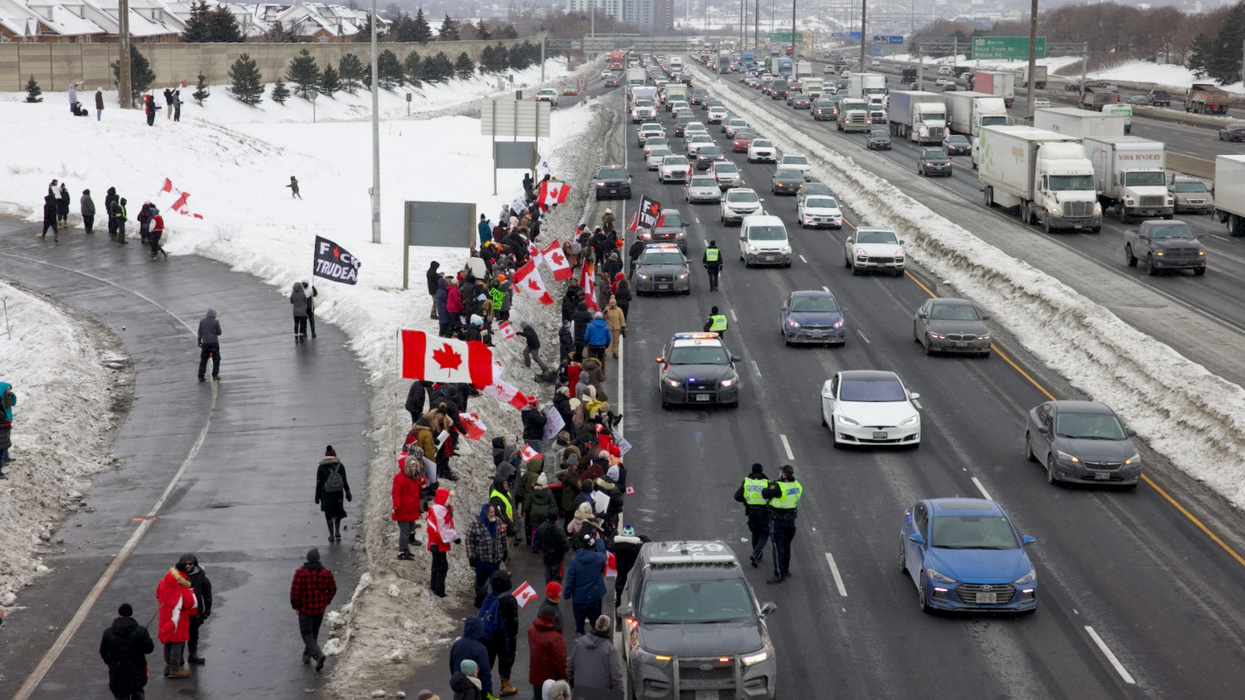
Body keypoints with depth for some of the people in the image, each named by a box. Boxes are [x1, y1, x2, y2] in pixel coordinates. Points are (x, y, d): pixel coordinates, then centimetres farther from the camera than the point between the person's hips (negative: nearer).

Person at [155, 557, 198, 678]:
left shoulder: (163, 582, -1)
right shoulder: (182, 588, -23)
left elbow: (158, 597, 14)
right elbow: (191, 604, -16)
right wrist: (191, 589, -8)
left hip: (165, 618, 7)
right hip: (177, 620, -7)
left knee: (167, 642, 19)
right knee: (177, 643, 3)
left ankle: (168, 666, 31)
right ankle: (175, 669, 8)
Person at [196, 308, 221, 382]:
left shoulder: (202, 321, 1)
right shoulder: (216, 322, -8)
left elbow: (200, 332, 4)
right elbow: (219, 333, -1)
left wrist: (199, 341, 12)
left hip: (205, 343, 3)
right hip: (214, 343, -3)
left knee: (203, 360, 8)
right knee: (216, 359, 10)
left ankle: (200, 376, 5)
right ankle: (215, 375, 5)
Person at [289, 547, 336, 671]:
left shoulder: (300, 572, -17)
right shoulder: (326, 572, -7)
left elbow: (294, 591, -16)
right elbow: (332, 589, 1)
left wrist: (295, 606, -3)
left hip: (305, 608, -4)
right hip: (320, 608, 4)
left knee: (306, 633, 2)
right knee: (314, 632, 21)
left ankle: (318, 655, -17)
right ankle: (307, 656, 31)